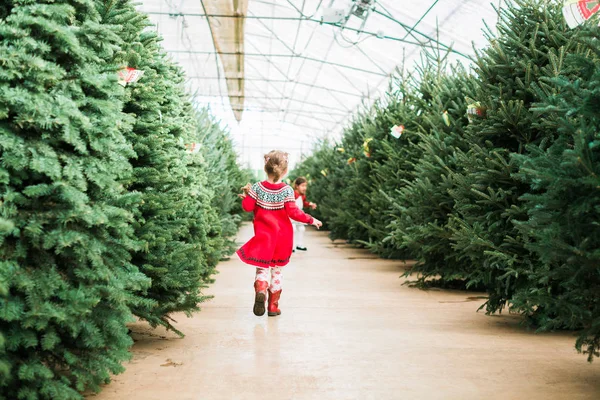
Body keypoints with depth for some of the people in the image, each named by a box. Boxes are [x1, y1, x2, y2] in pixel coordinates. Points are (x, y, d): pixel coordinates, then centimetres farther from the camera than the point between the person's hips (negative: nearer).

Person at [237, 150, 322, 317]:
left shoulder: (257, 187, -7)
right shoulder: (287, 190, -12)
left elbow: (248, 207, -3)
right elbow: (293, 212, -15)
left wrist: (246, 195, 15)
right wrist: (311, 220, -4)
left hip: (263, 237, 0)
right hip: (282, 237, 0)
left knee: (262, 268, 7)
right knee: (277, 271, 13)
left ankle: (260, 290, -25)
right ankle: (273, 306, 17)